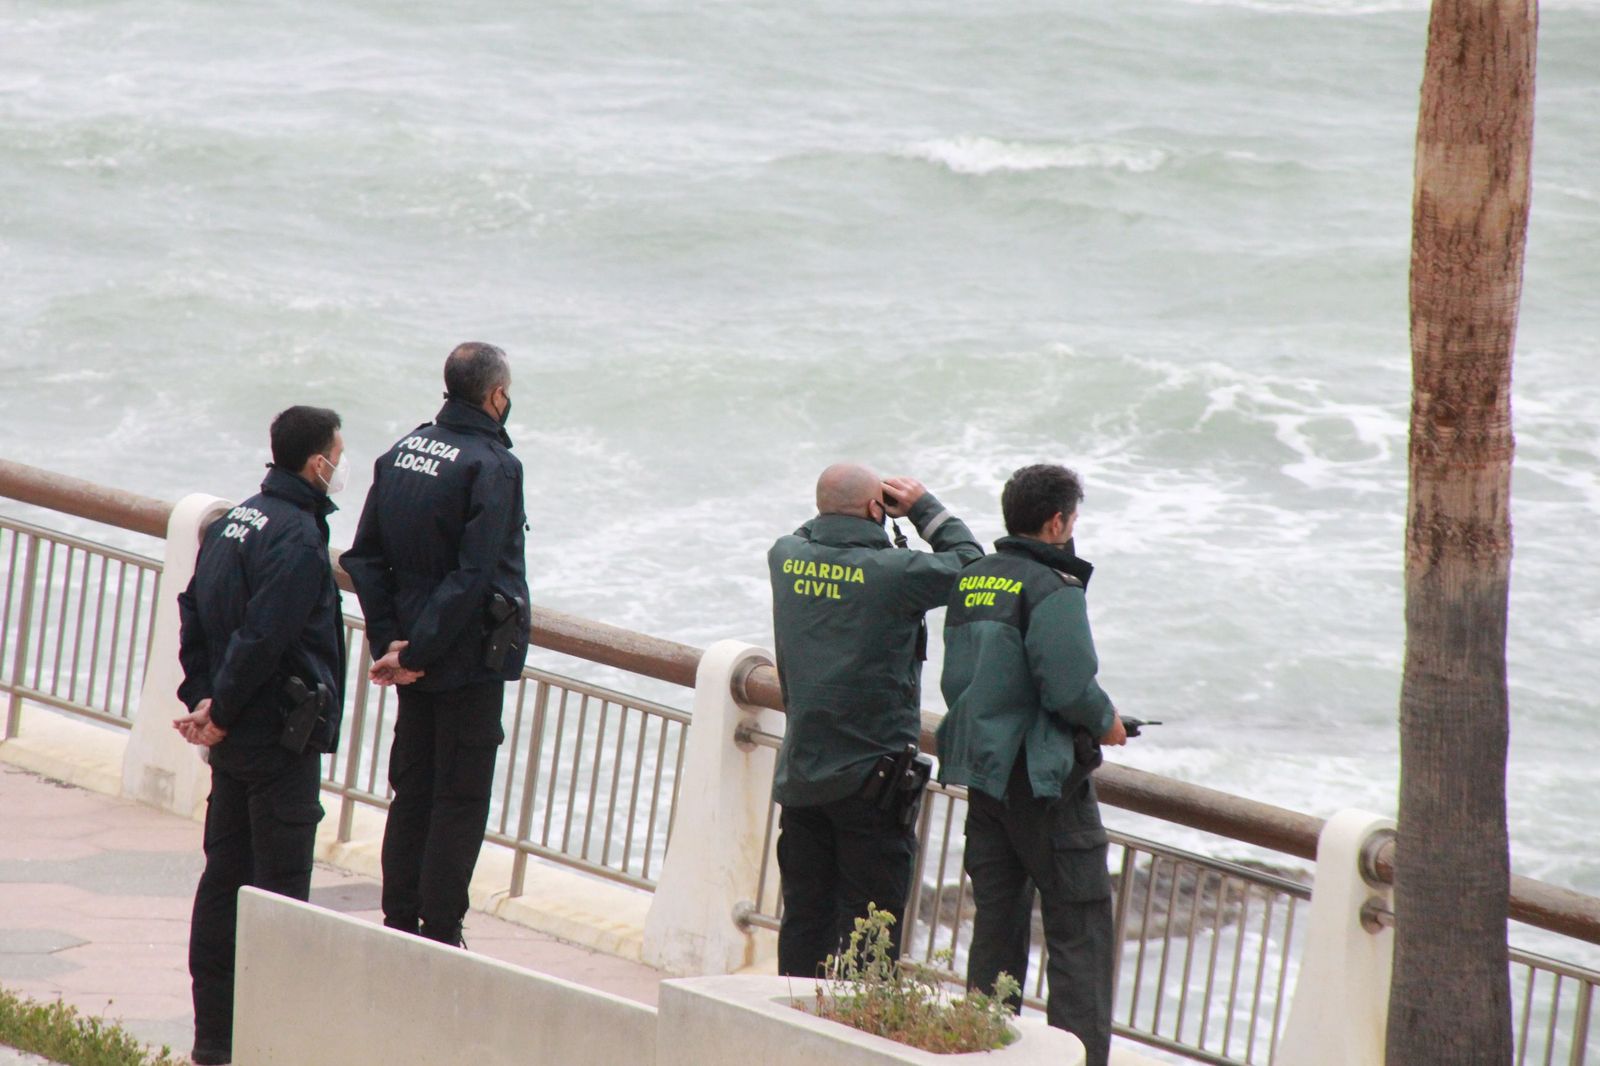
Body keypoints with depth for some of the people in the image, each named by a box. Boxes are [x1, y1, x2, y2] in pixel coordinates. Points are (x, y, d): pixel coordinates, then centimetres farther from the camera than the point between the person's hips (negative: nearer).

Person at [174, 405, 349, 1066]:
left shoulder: (233, 523, 11)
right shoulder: (297, 537, -18)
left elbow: (194, 615, 12)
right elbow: (262, 638, -23)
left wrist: (203, 700, 5)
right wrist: (221, 711, -12)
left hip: (235, 741, 9)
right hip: (282, 739, -9)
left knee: (224, 876, 12)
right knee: (279, 886, -3)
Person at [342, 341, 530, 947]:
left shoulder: (401, 454, 6)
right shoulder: (491, 466, -16)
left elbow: (365, 557, 6)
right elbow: (474, 575, -23)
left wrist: (389, 641, 2)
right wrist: (414, 653, -18)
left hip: (415, 660, 7)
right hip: (471, 659, -7)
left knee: (411, 790, 14)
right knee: (461, 798, 0)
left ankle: (398, 924, 18)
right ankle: (439, 934, 1)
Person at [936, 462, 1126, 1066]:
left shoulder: (969, 582, 9)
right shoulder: (1052, 590, -15)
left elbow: (955, 681, 12)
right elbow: (1069, 684, -21)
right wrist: (1105, 722, -3)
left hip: (981, 770, 8)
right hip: (1045, 774, -8)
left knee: (996, 920, 13)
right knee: (1079, 926, -2)